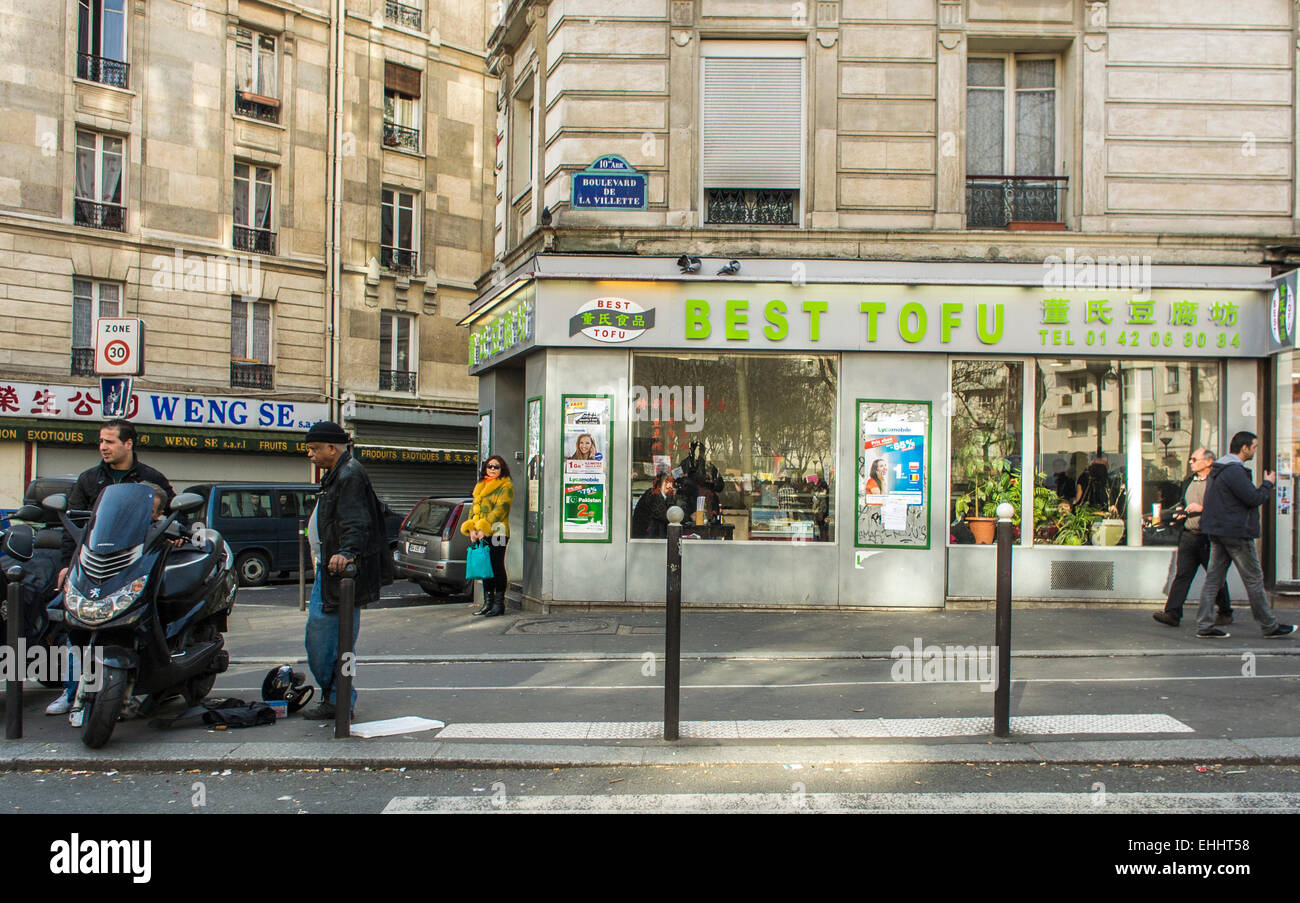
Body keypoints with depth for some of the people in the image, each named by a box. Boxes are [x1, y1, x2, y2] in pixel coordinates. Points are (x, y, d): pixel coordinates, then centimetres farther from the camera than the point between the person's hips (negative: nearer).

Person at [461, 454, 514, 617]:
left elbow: (500, 509, -13)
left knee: (497, 567, -5)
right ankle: (487, 602, 16)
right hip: (480, 535, 7)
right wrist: (471, 529, 1)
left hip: (497, 532, -7)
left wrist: (484, 529, -18)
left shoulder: (505, 486, -4)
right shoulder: (480, 486, 20)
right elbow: (474, 508, 17)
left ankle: (499, 604, -1)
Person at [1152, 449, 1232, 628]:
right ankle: (1172, 613, -7)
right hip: (1188, 536, 6)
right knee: (1181, 574, -2)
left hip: (1209, 538, -6)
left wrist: (1202, 508, -19)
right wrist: (1177, 513, 9)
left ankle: (1225, 613, 23)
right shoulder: (1188, 482, 16)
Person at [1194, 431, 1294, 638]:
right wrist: (1268, 484, -1)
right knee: (1254, 579, 3)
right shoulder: (1235, 470, -18)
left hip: (1217, 531, 9)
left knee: (1213, 578, 7)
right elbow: (1254, 498, -18)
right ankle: (1270, 626, 14)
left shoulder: (1218, 468, 13)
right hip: (1236, 532, -9)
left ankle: (1204, 625, 5)